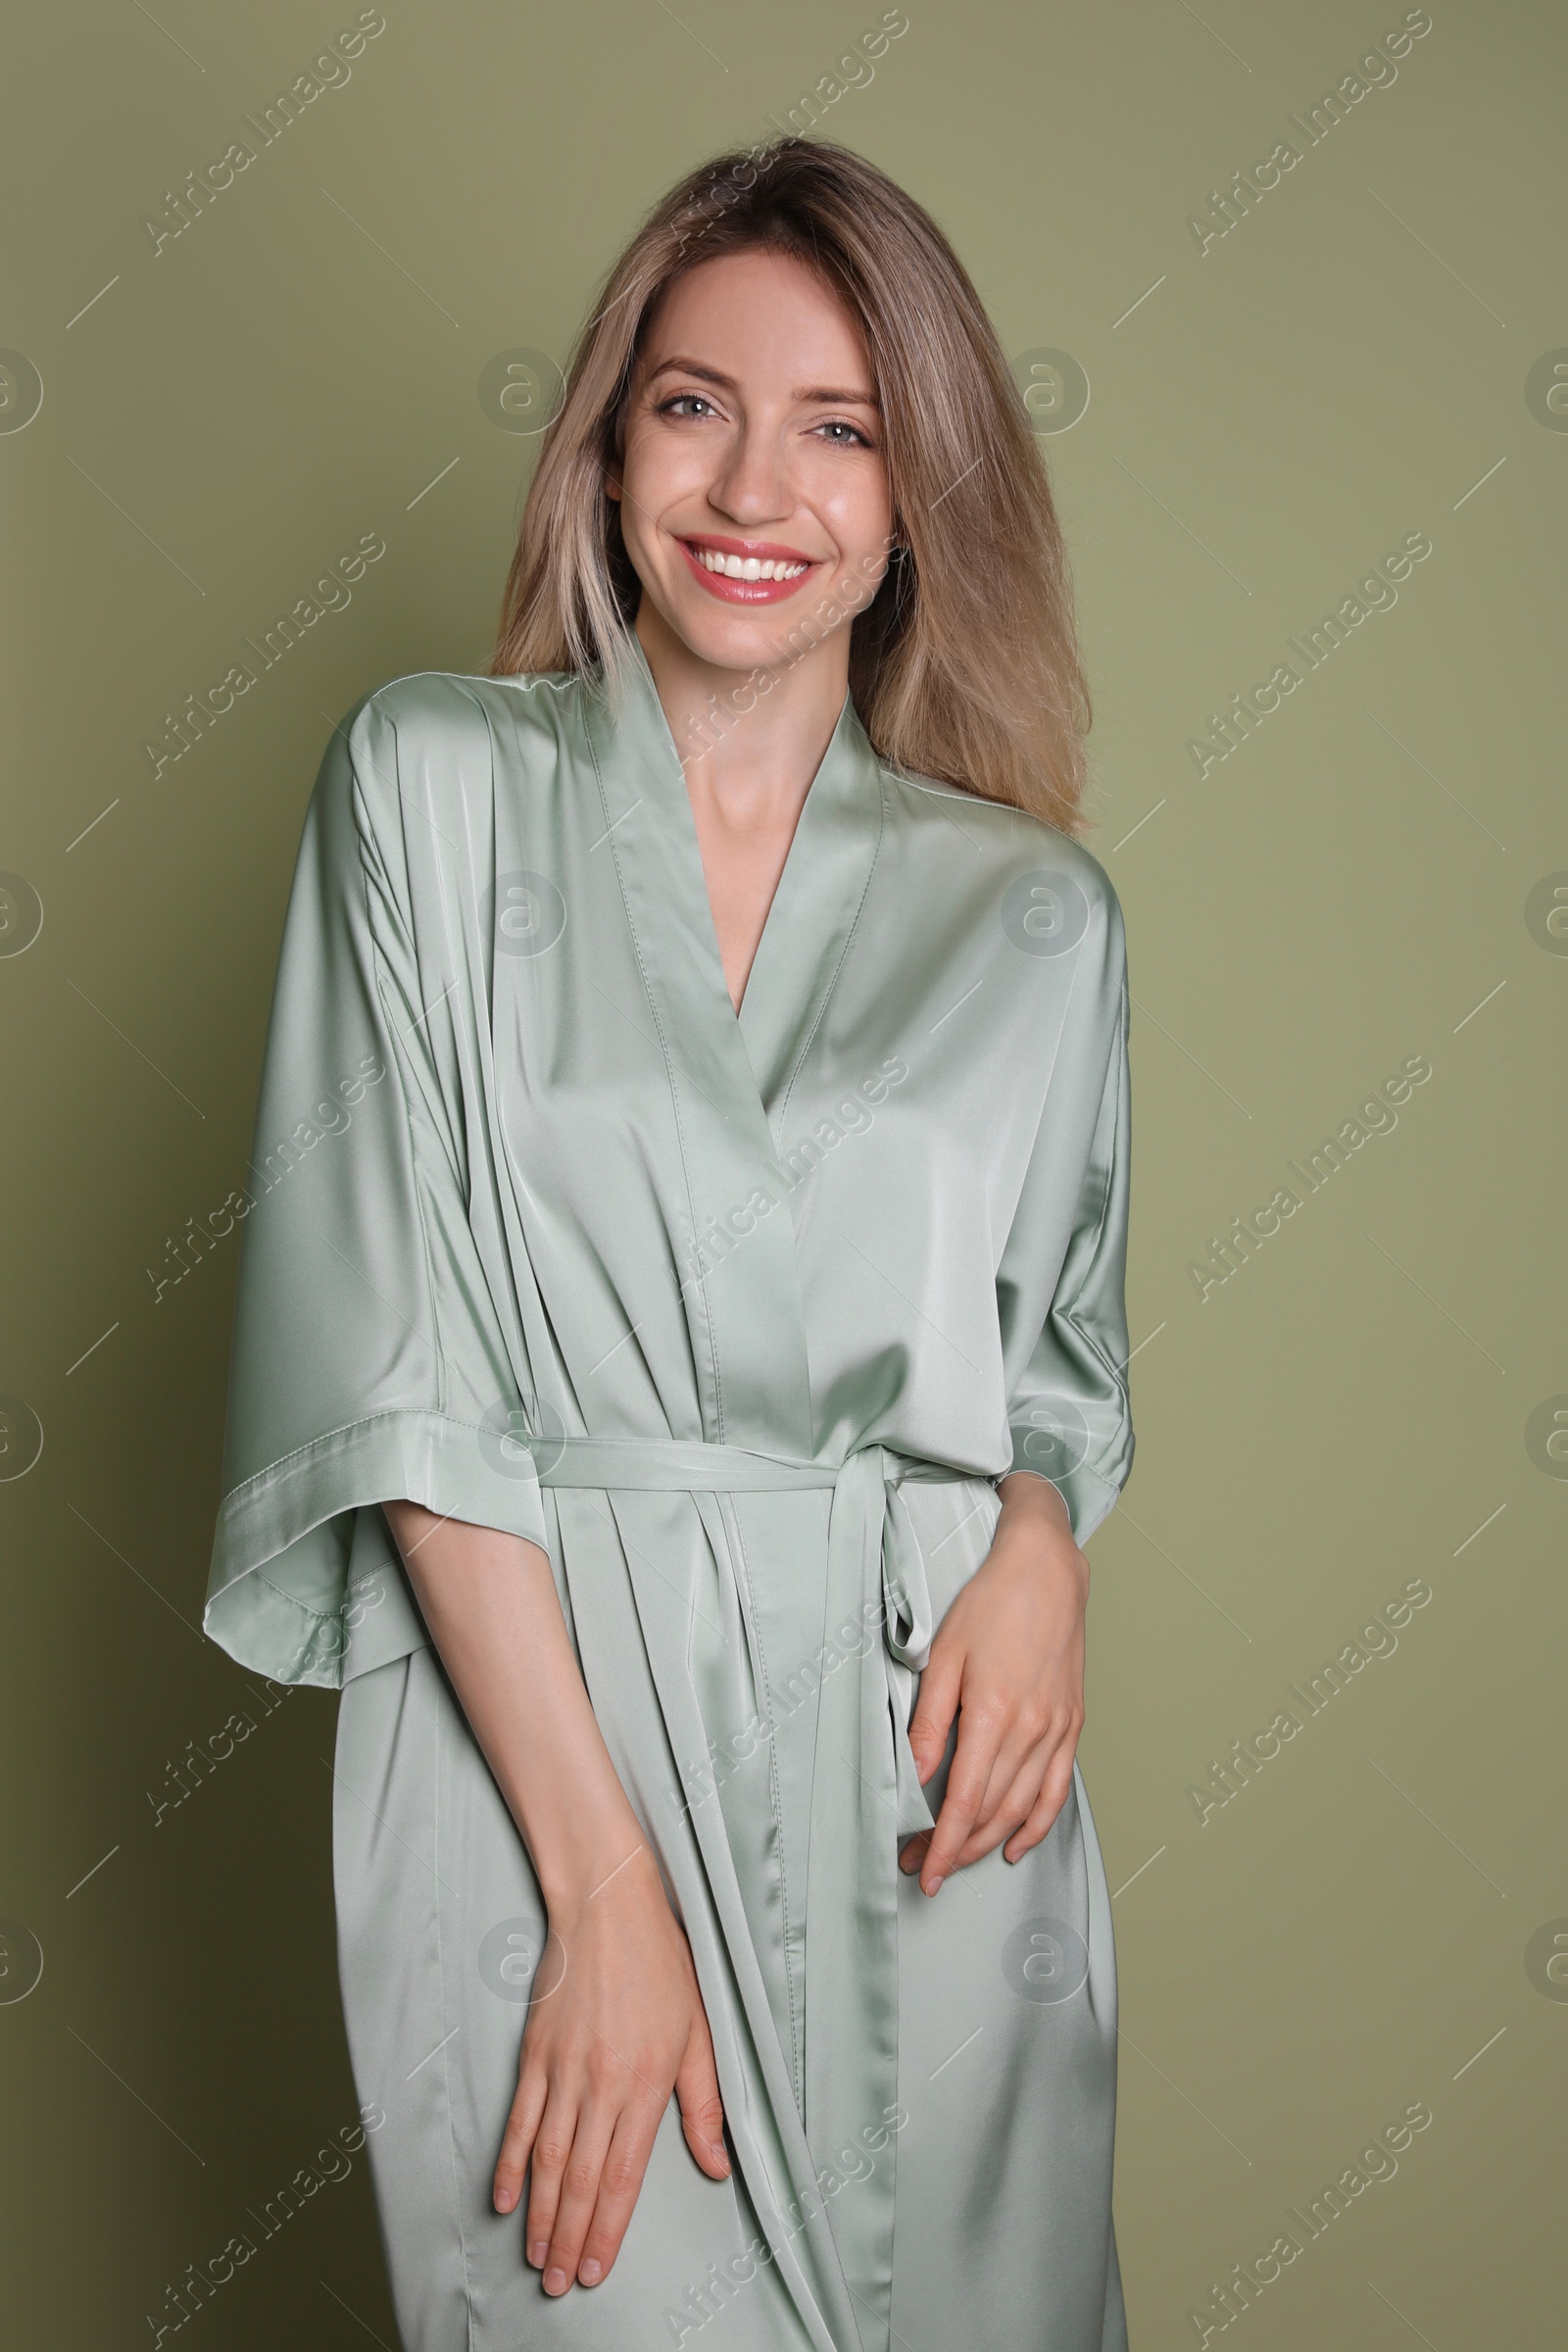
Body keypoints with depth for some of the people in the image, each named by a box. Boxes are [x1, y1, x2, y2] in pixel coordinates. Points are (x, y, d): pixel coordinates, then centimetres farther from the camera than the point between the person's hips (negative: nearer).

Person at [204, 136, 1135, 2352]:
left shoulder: (1033, 912, 6)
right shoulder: (432, 783, -1)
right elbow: (406, 1358, -7)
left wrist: (1043, 1548, -9)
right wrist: (601, 1870, -14)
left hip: (923, 1775, 2)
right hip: (525, 1718, -2)